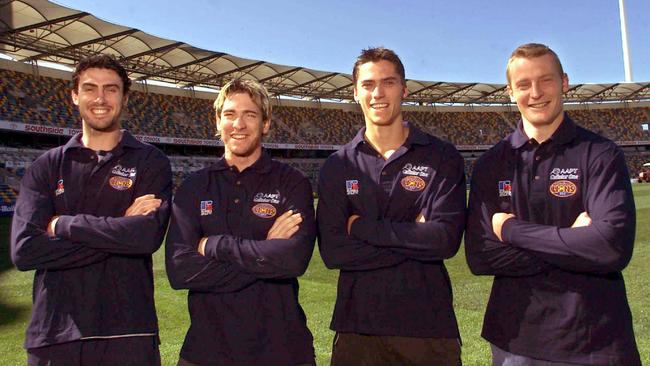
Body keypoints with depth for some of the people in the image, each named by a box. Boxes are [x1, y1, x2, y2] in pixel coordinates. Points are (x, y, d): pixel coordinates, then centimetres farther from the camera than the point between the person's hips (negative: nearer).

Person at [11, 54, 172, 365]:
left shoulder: (150, 162, -1)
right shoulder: (46, 167, 6)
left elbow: (147, 235, -17)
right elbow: (23, 249, -8)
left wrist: (61, 224, -10)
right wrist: (118, 228, -14)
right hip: (53, 331, 2)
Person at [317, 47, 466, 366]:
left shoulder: (442, 158, -1)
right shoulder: (336, 167, 2)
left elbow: (446, 238, -14)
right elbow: (332, 251, -9)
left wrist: (363, 226, -13)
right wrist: (415, 240, -14)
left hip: (429, 324, -1)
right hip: (357, 324, 1)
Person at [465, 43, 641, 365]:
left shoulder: (600, 154, -6)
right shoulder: (491, 165, 0)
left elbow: (615, 246, -19)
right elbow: (479, 257, -8)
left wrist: (512, 229, -15)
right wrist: (571, 242, -16)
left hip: (596, 340, -1)